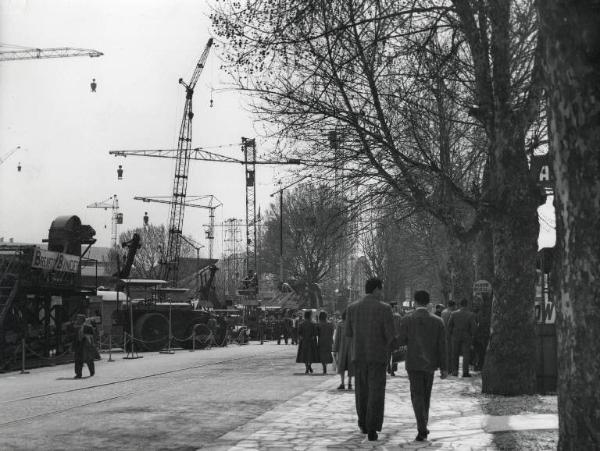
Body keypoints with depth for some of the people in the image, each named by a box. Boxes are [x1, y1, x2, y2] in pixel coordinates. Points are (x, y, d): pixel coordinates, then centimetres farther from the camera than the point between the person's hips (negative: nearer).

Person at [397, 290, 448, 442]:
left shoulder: (407, 320, -8)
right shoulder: (437, 321, -3)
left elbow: (401, 340, -5)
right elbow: (442, 346, -3)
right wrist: (444, 368, 0)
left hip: (413, 363, -2)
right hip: (430, 364, 3)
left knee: (417, 396, -1)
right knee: (426, 395, 18)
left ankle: (422, 430, -15)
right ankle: (423, 425, 28)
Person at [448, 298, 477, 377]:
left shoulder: (454, 314, -4)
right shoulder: (471, 315, -10)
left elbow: (449, 325, -2)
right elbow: (473, 327, -10)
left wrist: (450, 335, 9)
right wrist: (472, 335, 4)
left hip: (455, 336, 2)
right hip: (466, 337, -2)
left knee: (455, 354, 12)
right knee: (466, 354, 4)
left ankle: (455, 371, 14)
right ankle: (465, 372, 0)